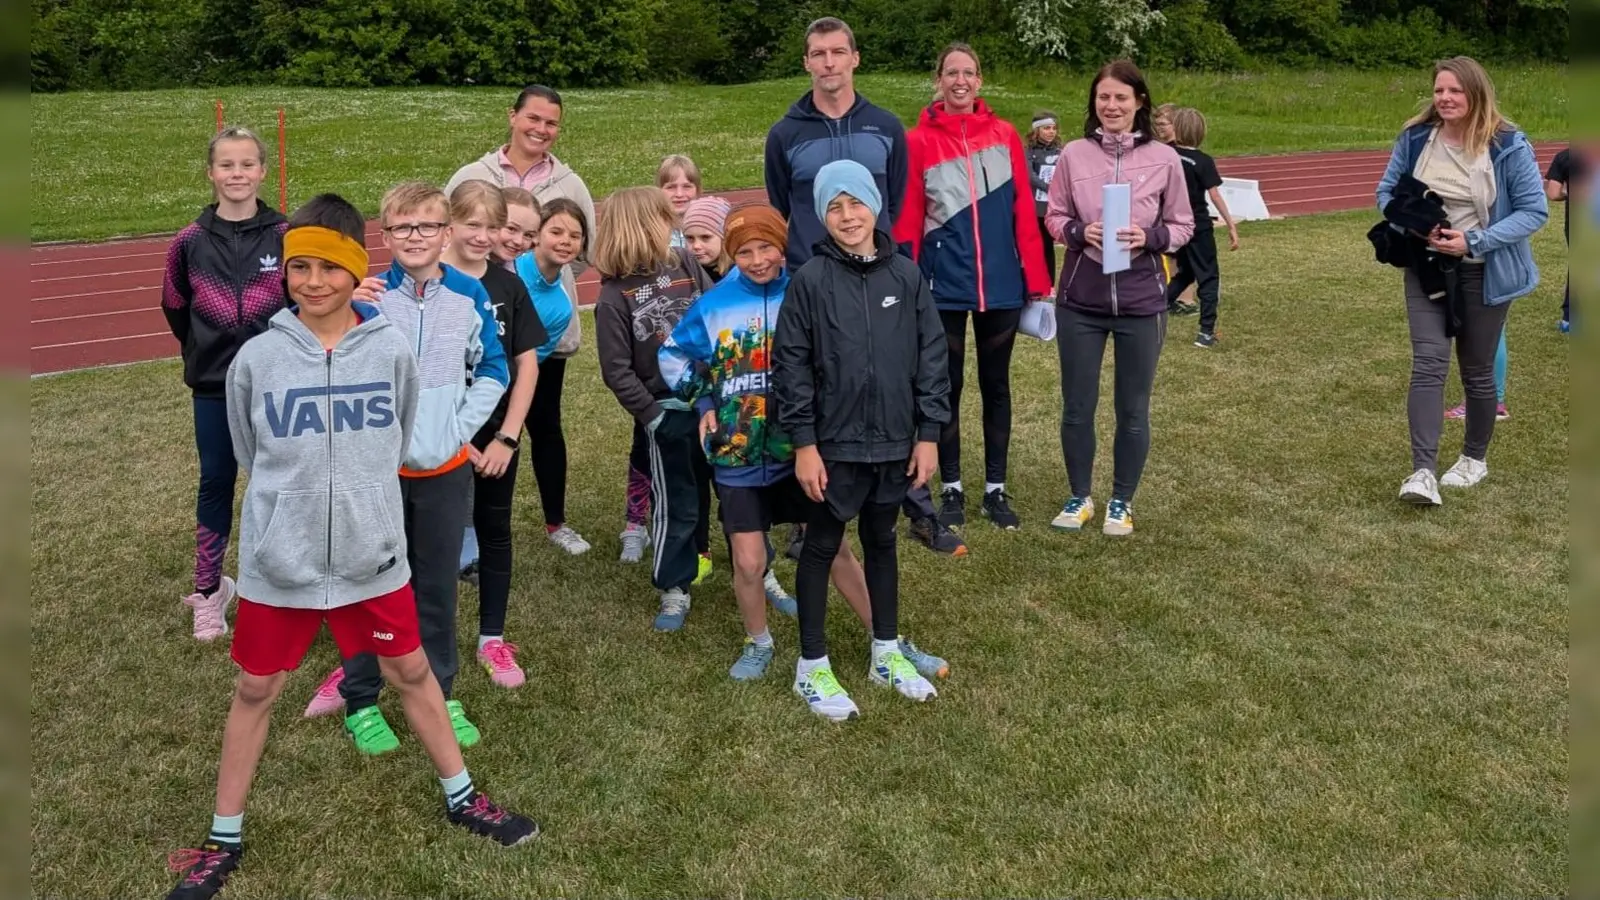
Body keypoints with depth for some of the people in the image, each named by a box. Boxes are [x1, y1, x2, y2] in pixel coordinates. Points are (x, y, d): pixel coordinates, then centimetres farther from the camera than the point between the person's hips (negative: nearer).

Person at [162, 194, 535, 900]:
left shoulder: (391, 350, -7)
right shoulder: (257, 358, -9)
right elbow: (250, 455, 8)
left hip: (372, 553, 1)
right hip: (279, 559, 0)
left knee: (411, 672, 13)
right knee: (256, 690, 12)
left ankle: (461, 798, 32)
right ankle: (224, 839, 30)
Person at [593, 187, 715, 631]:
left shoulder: (686, 264, 2)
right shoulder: (614, 297, -10)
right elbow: (617, 371, -9)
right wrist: (650, 415, -11)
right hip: (669, 411, -4)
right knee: (677, 506, 7)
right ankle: (674, 591, 23)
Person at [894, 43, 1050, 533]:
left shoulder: (1005, 135, 3)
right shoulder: (919, 141, -3)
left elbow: (1024, 211, 2)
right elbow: (907, 219, -4)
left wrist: (1036, 278, -1)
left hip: (1001, 285, 2)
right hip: (944, 286, -2)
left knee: (995, 386, 11)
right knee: (947, 387, 8)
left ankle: (995, 489, 23)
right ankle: (951, 489, 21)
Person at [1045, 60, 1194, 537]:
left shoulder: (1164, 158, -3)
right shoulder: (1074, 154, -1)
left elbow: (1182, 226, 3)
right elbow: (1054, 217, 6)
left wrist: (1149, 238, -16)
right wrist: (1080, 231, -14)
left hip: (1141, 303, 0)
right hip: (1080, 300, 1)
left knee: (1133, 409, 10)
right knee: (1077, 407, 8)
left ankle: (1122, 501, 26)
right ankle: (1079, 497, 27)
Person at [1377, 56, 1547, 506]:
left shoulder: (1508, 145, -12)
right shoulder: (1415, 139, -4)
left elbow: (1534, 211, -10)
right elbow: (1386, 192, 9)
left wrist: (1475, 241, -22)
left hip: (1483, 272, -1)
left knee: (1477, 370, 11)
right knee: (1428, 364, -11)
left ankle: (1475, 458, 32)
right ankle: (1422, 472, -16)